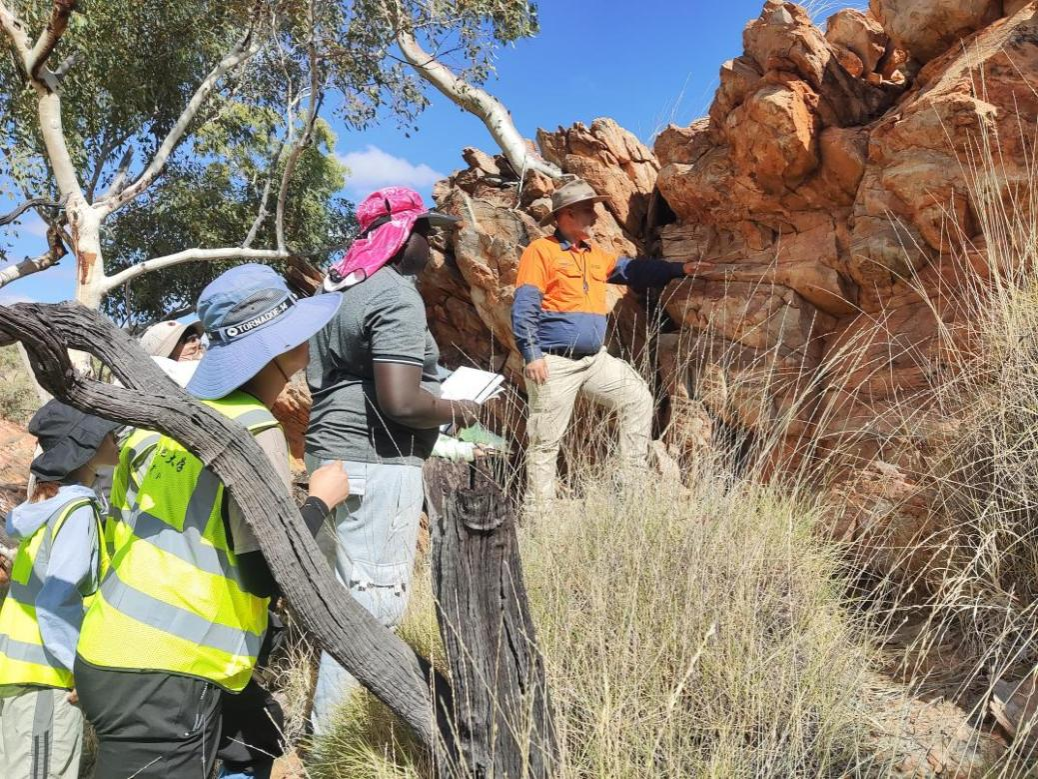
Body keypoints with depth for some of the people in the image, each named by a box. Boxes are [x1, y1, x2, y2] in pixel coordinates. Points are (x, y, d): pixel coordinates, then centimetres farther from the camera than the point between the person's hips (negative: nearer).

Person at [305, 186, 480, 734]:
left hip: (332, 456, 11)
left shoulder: (340, 288, 16)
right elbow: (401, 402, -25)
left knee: (346, 597, 19)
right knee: (371, 607, -3)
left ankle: (331, 725, 33)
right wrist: (454, 410, -6)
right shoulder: (396, 296, -15)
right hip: (375, 466, -11)